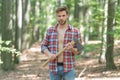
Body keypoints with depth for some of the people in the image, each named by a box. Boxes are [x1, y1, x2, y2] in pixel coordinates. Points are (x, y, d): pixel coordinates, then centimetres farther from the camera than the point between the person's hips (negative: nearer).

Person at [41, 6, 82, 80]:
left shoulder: (75, 31, 0)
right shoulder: (50, 31, 5)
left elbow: (78, 51, 3)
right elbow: (44, 46, 8)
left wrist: (72, 49, -20)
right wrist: (49, 54, -12)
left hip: (68, 68, -2)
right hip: (54, 68, 2)